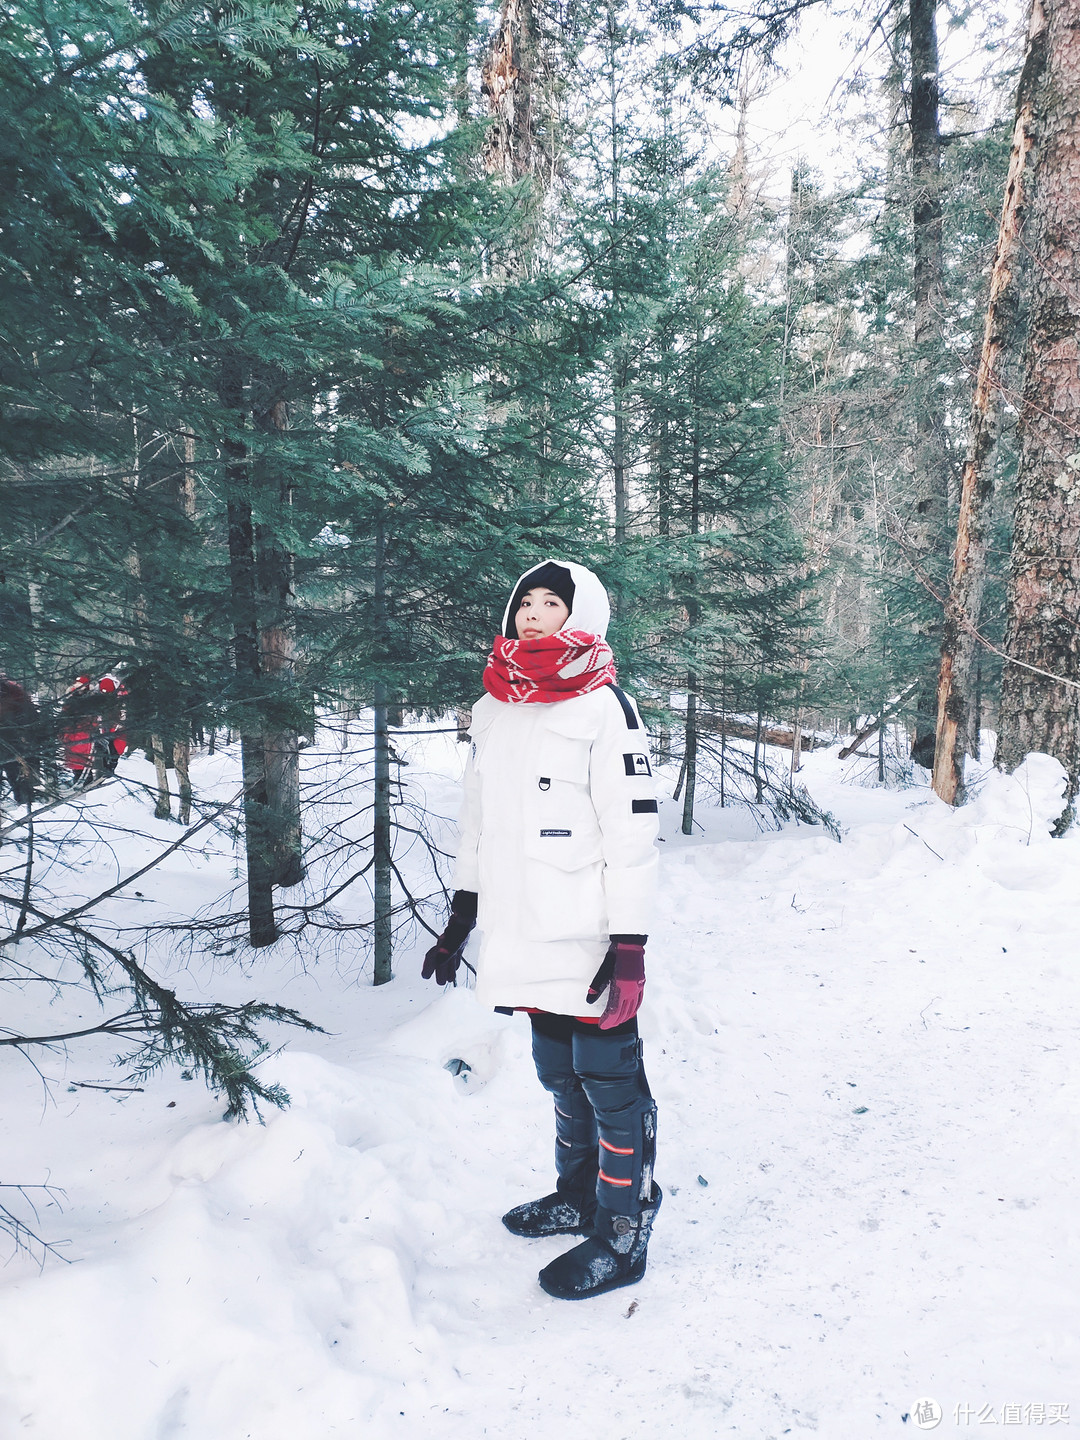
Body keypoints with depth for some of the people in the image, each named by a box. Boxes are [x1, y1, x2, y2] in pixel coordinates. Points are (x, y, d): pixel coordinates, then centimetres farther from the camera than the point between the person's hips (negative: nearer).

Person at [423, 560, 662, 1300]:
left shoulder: (604, 708, -10)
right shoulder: (492, 709, 11)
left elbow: (635, 834, -13)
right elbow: (479, 819, 19)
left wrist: (629, 947, -16)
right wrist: (461, 918, 20)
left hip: (590, 945, -7)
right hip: (526, 941, 7)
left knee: (610, 1082, 4)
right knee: (560, 1075, 20)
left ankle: (623, 1233, 19)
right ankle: (578, 1197, 38)